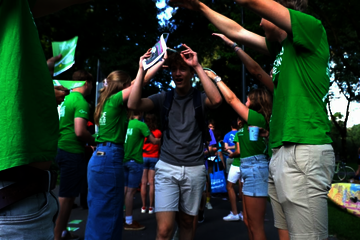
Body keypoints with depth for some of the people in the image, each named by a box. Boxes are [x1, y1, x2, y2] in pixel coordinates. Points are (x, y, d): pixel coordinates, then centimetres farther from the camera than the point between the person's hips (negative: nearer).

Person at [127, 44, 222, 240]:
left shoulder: (199, 98, 2)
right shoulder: (164, 98, 4)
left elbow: (216, 100, -22)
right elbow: (133, 105, -11)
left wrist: (198, 66, -20)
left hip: (194, 169, 1)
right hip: (166, 168, 0)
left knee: (186, 222, 15)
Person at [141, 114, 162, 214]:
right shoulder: (158, 132, -4)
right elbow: (160, 146, 4)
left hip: (143, 158, 0)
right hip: (154, 158, 0)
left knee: (143, 183, 4)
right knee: (151, 183, 2)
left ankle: (143, 206, 9)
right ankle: (151, 207, 7)